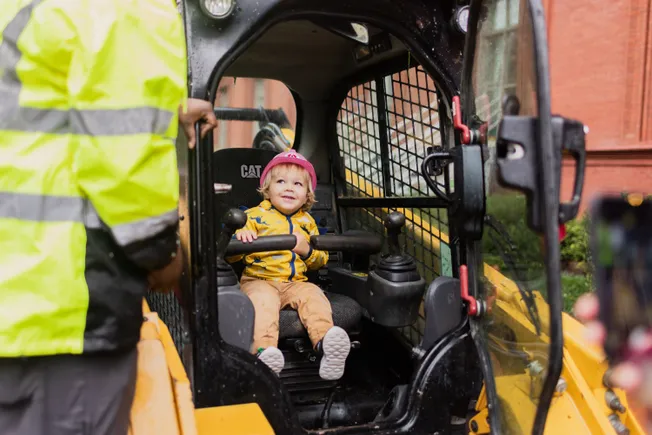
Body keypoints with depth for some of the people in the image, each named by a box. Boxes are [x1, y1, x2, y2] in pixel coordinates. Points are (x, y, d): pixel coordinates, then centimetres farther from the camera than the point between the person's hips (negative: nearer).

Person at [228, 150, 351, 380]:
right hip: (259, 280, -3)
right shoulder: (255, 215, 7)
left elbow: (321, 260, 22)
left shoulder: (307, 222, 18)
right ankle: (264, 349, -49)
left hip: (296, 282, 3)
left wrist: (307, 250, -2)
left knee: (314, 296, -27)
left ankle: (326, 340, -44)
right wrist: (240, 238, -22)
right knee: (263, 300, -35)